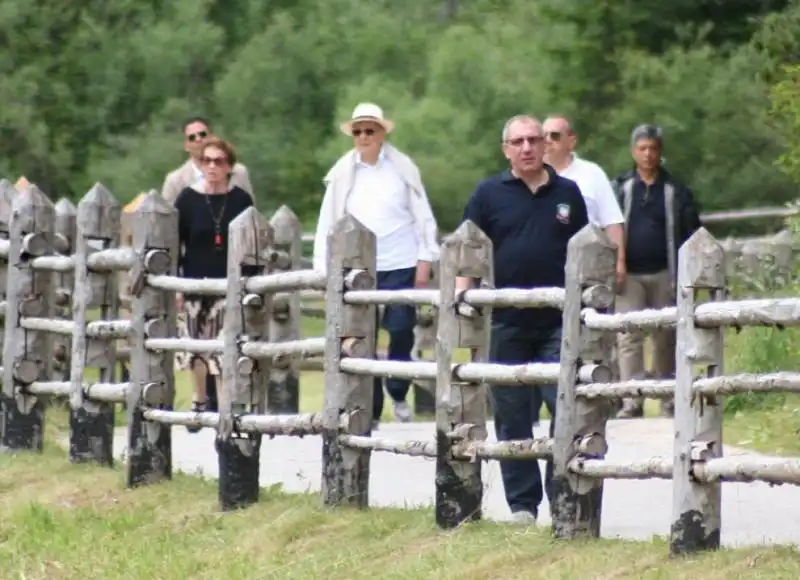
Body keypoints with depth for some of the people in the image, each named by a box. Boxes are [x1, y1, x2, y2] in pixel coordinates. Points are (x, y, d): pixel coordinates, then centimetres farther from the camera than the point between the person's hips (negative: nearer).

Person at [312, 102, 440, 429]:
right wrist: (323, 268, 2)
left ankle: (398, 394, 20)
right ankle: (370, 411, 5)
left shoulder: (402, 168, 3)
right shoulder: (343, 173, 5)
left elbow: (423, 216, 4)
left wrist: (425, 261, -1)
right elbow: (328, 222, 7)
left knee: (401, 332, -4)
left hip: (400, 266, -1)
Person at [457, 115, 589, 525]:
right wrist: (462, 290, -11)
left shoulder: (567, 194, 9)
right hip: (507, 322, 0)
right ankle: (522, 504, 12)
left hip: (558, 322, 0)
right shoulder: (489, 194, 5)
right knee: (512, 417, 5)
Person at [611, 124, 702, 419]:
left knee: (666, 337, 7)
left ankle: (669, 400, 15)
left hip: (663, 275, 1)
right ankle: (632, 402, -11)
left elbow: (691, 234, 7)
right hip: (629, 276, -1)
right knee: (628, 337, -8)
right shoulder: (619, 189, 7)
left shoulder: (676, 191, 7)